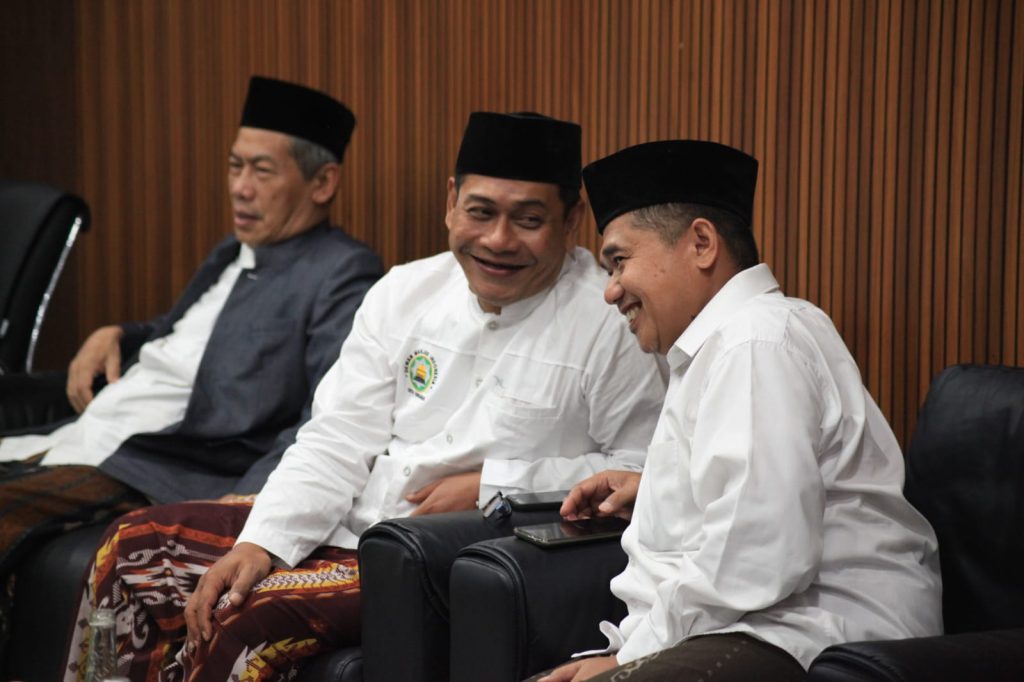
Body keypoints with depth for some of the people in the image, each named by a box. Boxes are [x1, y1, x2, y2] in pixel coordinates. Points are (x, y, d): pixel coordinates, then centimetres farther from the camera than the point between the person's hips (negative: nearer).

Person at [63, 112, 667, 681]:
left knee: (248, 624, -26)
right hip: (344, 525, 7)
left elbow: (643, 470, -12)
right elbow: (340, 439, 3)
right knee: (135, 546, 0)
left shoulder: (613, 323, -9)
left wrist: (492, 486, -14)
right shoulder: (406, 293, 7)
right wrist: (262, 543, -11)